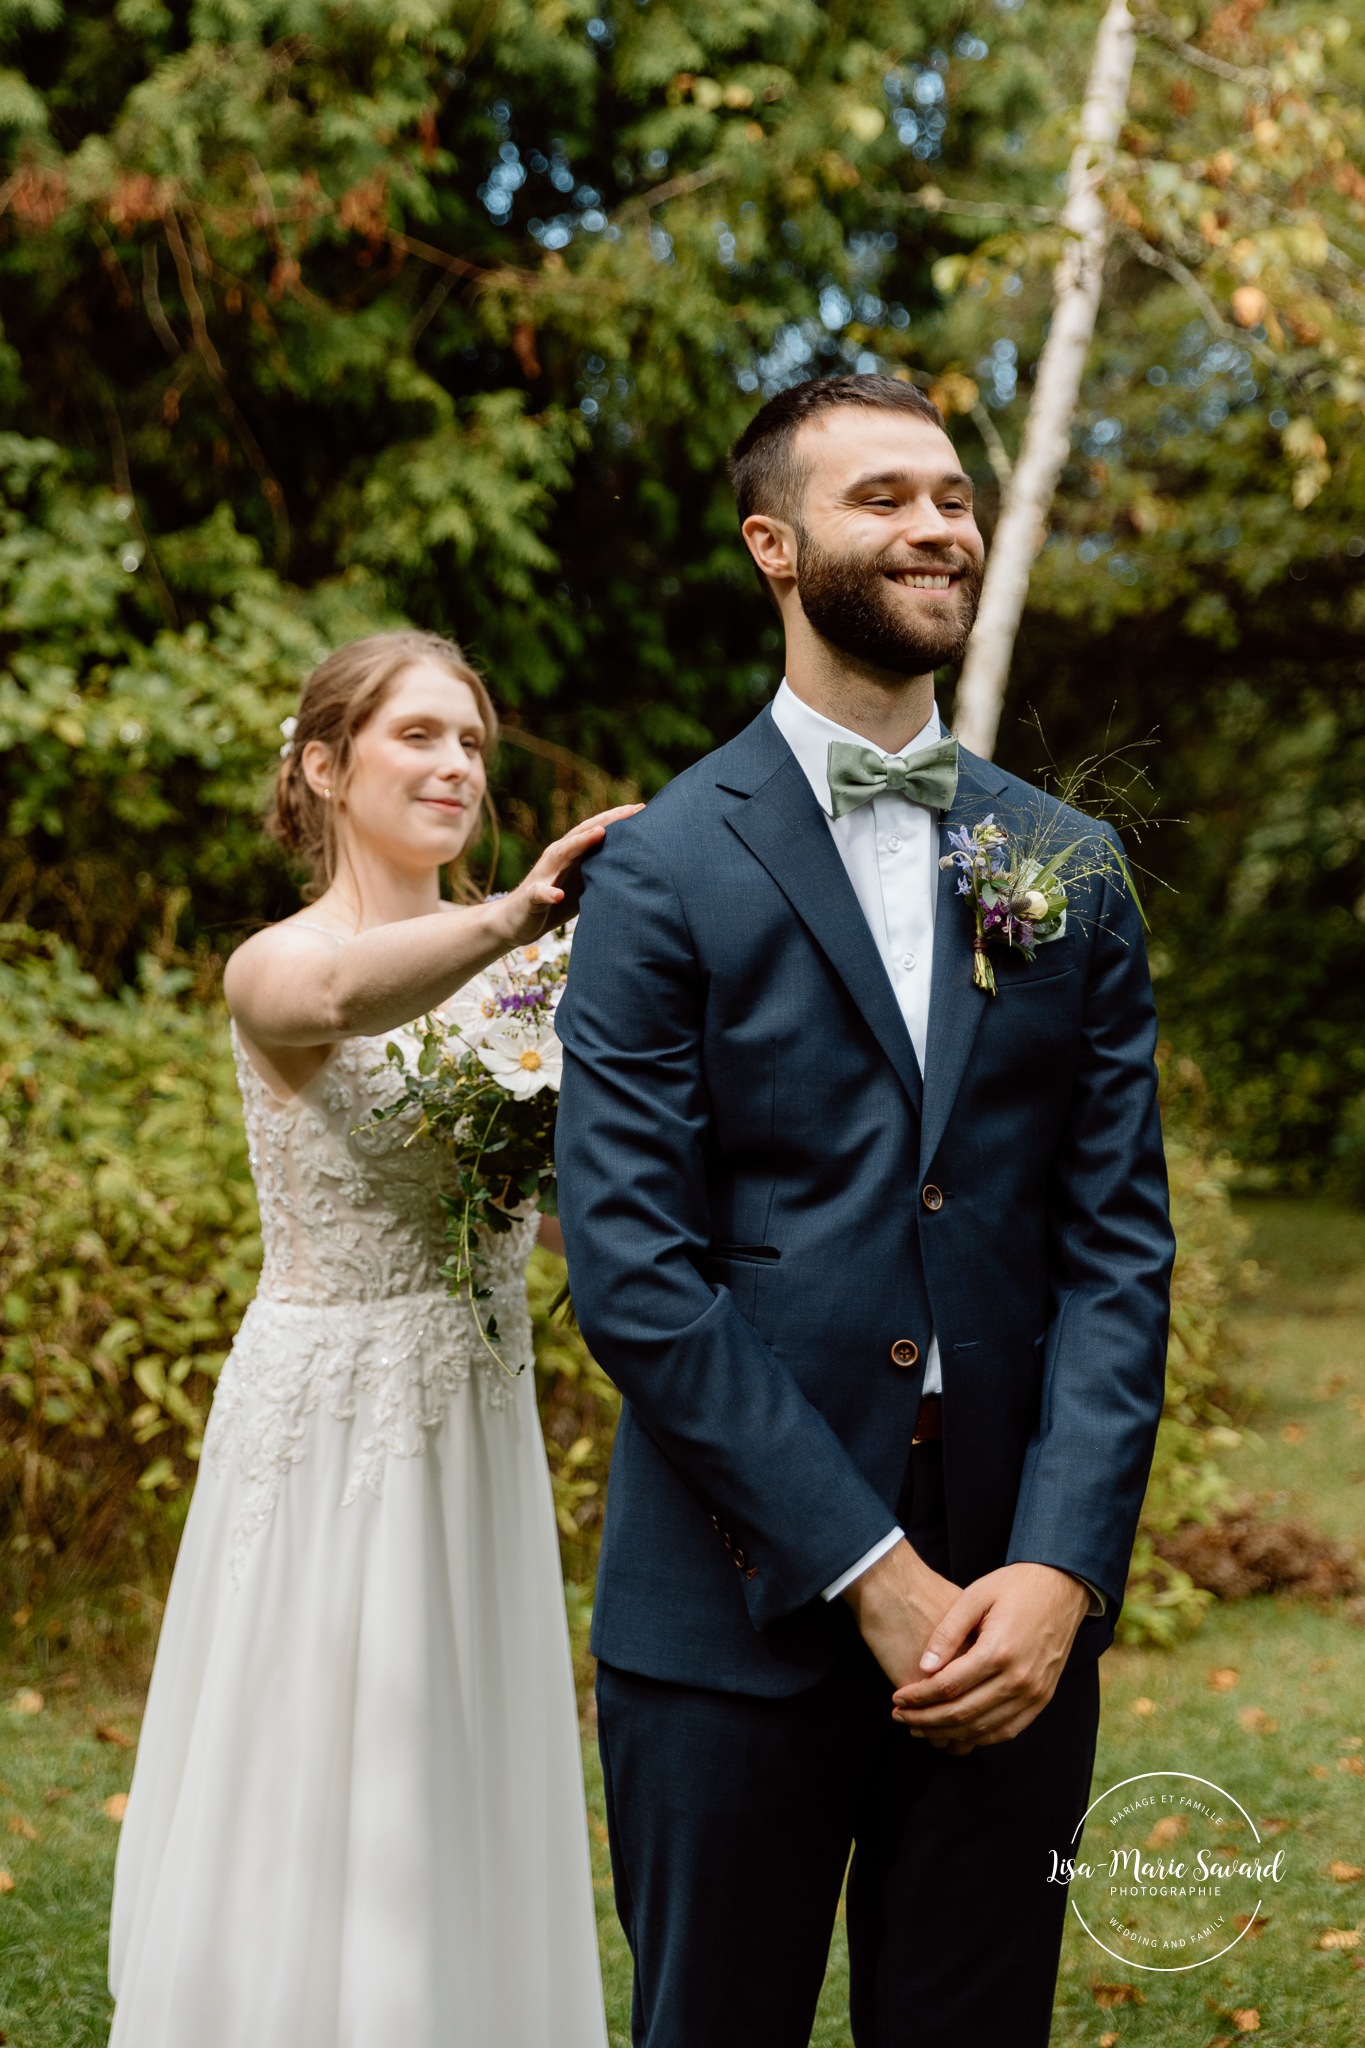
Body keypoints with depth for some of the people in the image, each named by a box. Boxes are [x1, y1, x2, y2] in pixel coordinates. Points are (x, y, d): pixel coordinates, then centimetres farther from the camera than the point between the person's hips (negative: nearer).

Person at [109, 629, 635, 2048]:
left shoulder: (503, 968, 8)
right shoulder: (274, 968, -10)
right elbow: (346, 993, -36)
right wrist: (512, 919, -54)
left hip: (478, 1431, 6)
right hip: (327, 1420, -6)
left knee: (464, 1803, 14)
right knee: (317, 1803, 2)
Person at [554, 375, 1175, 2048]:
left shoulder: (1072, 867, 8)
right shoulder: (665, 869, -3)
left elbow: (1120, 1244, 3)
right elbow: (631, 1267, -10)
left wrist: (1063, 1566, -10)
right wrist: (871, 1570, -13)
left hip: (1014, 1614, 3)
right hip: (741, 1612, -3)